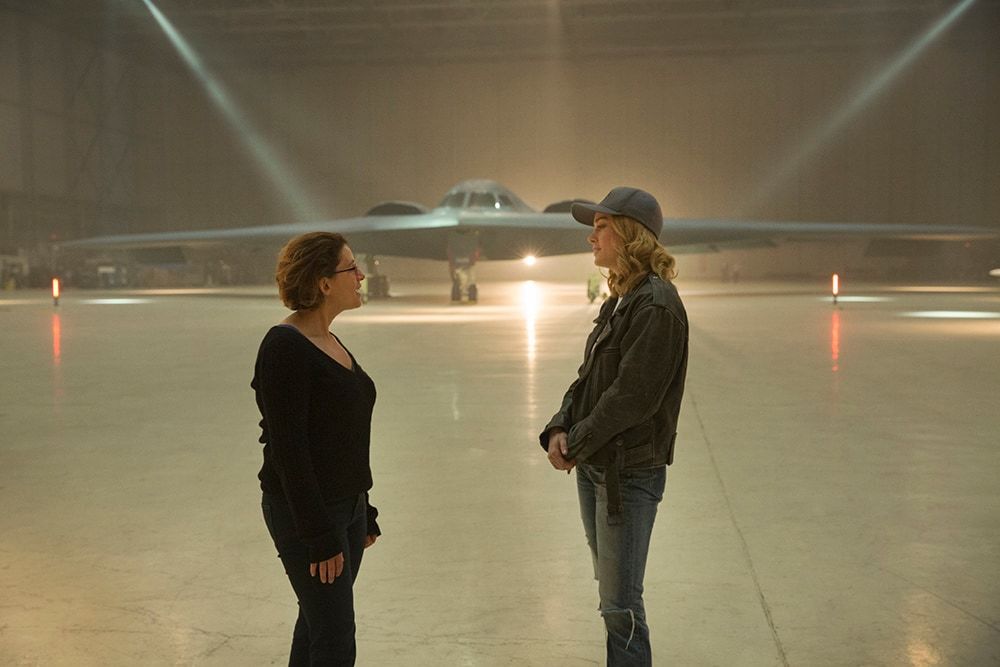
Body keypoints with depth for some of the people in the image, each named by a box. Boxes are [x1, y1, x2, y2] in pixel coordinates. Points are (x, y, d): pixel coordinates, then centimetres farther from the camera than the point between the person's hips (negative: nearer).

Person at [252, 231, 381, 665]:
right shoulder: (285, 347, -17)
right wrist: (319, 537, -20)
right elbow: (287, 448, -20)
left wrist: (363, 513, 18)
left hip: (346, 506, 9)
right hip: (306, 514, -9)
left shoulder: (329, 342, 10)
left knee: (317, 626, 16)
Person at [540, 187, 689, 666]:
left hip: (629, 472, -9)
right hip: (593, 465, 9)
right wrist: (558, 430, -3)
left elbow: (632, 396, -22)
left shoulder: (656, 304, -18)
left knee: (620, 605, 0)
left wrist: (577, 445, -13)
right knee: (611, 594, 20)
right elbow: (587, 378, 12)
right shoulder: (619, 302, 12)